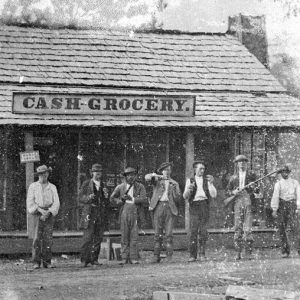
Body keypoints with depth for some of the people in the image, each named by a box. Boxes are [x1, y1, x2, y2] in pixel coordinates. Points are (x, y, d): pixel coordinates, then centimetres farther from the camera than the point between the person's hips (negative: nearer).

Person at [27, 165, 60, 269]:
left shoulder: (52, 187, 12)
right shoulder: (33, 187, 9)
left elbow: (56, 203, 5)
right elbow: (30, 203, 1)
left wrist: (48, 213, -11)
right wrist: (40, 210, -12)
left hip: (49, 214, 1)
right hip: (37, 214, -1)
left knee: (48, 239, -4)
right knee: (37, 238, -8)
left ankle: (47, 261, -1)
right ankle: (36, 262, -8)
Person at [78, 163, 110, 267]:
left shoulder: (103, 186, 16)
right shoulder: (86, 184, 6)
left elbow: (107, 203, 18)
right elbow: (80, 198, 3)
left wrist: (106, 196, -2)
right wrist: (88, 197, -16)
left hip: (101, 215, 4)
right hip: (89, 214, -4)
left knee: (98, 238, 1)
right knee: (87, 238, -9)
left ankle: (94, 259, 8)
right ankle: (84, 260, -4)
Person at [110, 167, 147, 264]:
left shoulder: (140, 187, 7)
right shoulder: (120, 187, 11)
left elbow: (144, 200, -5)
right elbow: (112, 199, 16)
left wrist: (132, 199, -12)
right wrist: (121, 200, 1)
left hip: (135, 212, -1)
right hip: (124, 211, 1)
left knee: (134, 235, -6)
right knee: (124, 236, 0)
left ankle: (134, 258, -4)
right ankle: (125, 258, 4)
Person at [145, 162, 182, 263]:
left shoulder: (174, 184, 18)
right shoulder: (157, 180, 13)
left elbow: (178, 199, 17)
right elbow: (147, 178, -9)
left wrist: (174, 190, 3)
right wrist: (157, 176, -21)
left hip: (170, 207, 1)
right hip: (158, 206, -1)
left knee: (169, 233, -7)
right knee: (157, 234, -2)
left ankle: (169, 257, -7)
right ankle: (156, 256, -1)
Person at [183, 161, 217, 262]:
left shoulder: (207, 180, 14)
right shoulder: (190, 181, 13)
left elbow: (214, 195, 5)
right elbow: (185, 196, 8)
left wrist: (211, 183, -7)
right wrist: (189, 190, -13)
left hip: (204, 205, 1)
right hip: (194, 205, -1)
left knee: (203, 230, -3)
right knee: (193, 230, -9)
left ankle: (202, 254, 3)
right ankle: (192, 255, -9)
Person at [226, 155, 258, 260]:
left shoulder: (251, 175, 11)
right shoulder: (234, 177, 16)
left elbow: (258, 190, 10)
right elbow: (228, 190, 20)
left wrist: (253, 188, -12)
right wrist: (233, 192, -1)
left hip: (249, 201, -2)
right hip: (238, 202, 2)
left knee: (248, 228, -9)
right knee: (238, 228, -3)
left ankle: (248, 252, -6)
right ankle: (238, 253, 0)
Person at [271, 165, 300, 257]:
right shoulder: (278, 184, 8)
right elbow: (275, 197, 1)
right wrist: (274, 210, -7)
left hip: (291, 205, -1)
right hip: (281, 206, 1)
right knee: (282, 229, 0)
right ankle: (285, 251, 6)